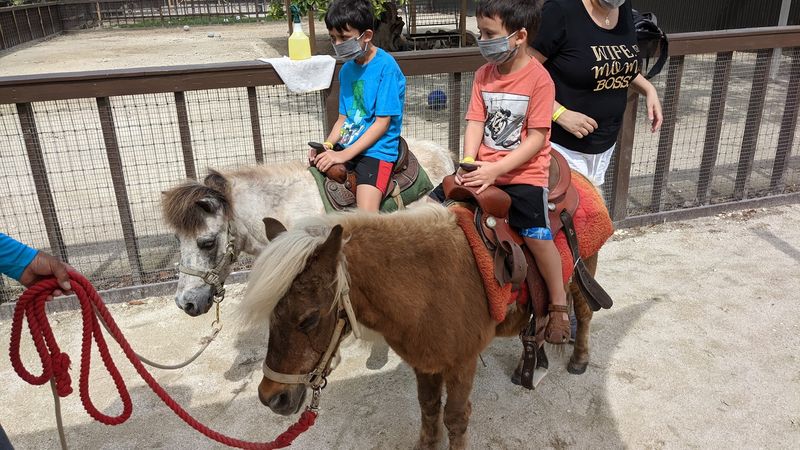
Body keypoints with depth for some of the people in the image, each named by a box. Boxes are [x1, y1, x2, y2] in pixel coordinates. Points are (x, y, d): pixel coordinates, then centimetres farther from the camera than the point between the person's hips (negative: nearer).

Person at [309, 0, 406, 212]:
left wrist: (344, 154, -18)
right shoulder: (347, 70, 11)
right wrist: (327, 145, -5)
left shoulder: (386, 67, -11)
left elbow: (382, 122, -13)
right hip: (345, 148, 7)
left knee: (366, 218, -24)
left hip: (376, 150, -7)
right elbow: (343, 117, 15)